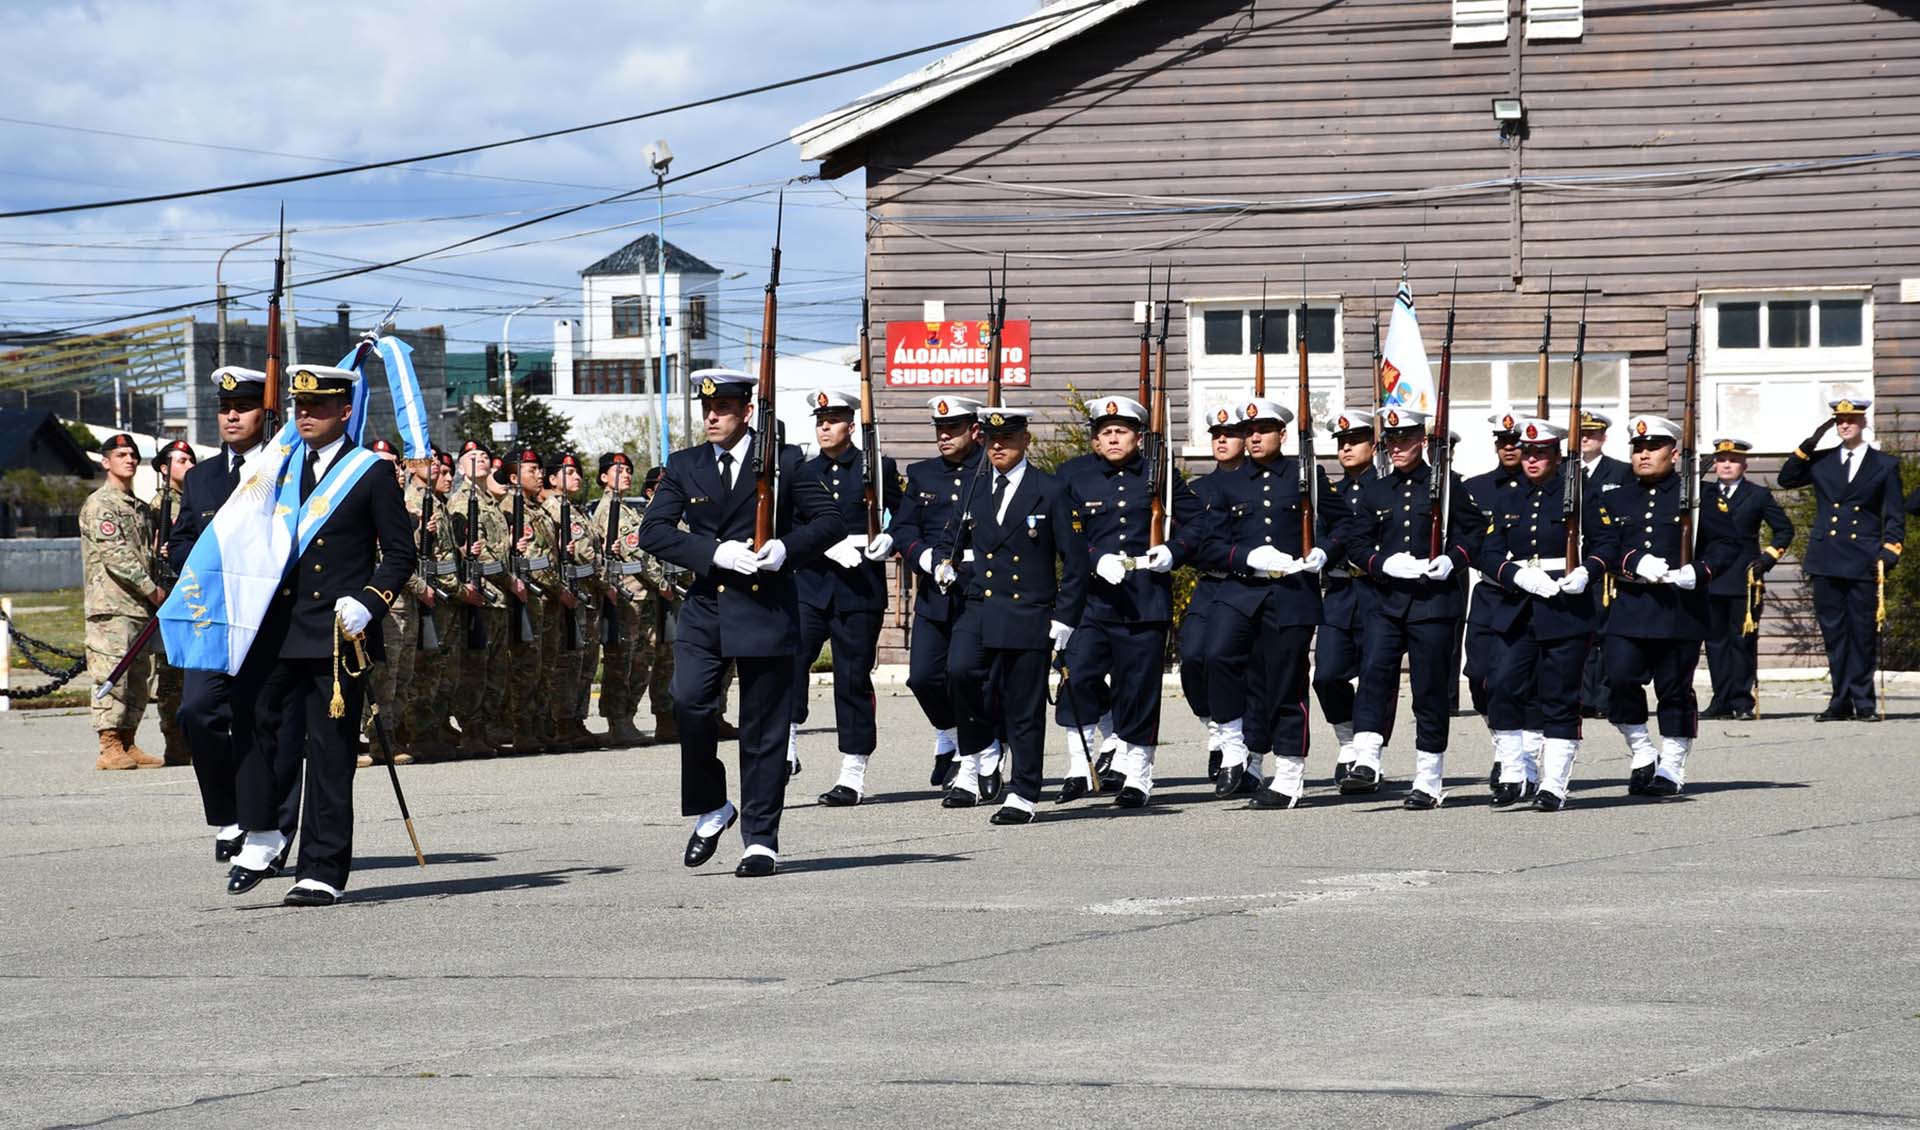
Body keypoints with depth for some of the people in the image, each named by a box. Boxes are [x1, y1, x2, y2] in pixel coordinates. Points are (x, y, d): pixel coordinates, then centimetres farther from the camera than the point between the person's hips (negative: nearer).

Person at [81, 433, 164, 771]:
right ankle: (110, 748, -11)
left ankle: (127, 744, 11)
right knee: (112, 677, -10)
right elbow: (114, 554, -15)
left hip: (141, 606, 8)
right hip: (111, 606, -8)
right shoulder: (99, 504, -5)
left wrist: (157, 589, 10)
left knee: (140, 678, 7)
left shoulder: (140, 508, 21)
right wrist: (152, 590, -14)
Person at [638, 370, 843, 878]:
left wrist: (787, 547, -16)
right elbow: (653, 531, 0)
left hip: (766, 608, -2)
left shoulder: (783, 461, 2)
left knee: (763, 730, 1)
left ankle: (761, 840, 8)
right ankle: (711, 808, 5)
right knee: (688, 702, -17)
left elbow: (830, 521, 3)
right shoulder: (683, 466, 9)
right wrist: (715, 553, -14)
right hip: (705, 605, 2)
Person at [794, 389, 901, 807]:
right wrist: (834, 548, -13)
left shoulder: (878, 468, 3)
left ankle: (853, 776, 8)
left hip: (861, 591, -2)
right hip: (811, 586, 2)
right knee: (789, 660, -17)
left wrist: (887, 540, -14)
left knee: (853, 678, 1)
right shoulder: (803, 473, 10)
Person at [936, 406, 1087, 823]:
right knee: (961, 671, -25)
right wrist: (944, 566, 2)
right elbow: (949, 541, 26)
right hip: (977, 610, 3)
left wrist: (1065, 618, -4)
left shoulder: (1051, 492, 1)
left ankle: (1023, 796, 10)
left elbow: (1075, 562, 1)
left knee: (1024, 708, 0)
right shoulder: (971, 490, 12)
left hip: (1028, 615, -3)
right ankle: (979, 757, -5)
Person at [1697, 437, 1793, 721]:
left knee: (1743, 641, -3)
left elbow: (1784, 529, 12)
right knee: (1716, 641, 3)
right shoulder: (1702, 494, 11)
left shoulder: (1758, 495, 7)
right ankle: (1722, 700, 7)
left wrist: (1769, 556, 0)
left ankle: (1742, 702, 0)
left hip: (1745, 578, -2)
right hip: (1710, 578, 2)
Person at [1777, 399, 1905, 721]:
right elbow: (1786, 479, 10)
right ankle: (1841, 701, 9)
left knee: (1864, 633, -2)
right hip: (1826, 561, 2)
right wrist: (1810, 444, 3)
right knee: (1833, 632, 4)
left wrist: (1889, 550, -7)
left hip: (1863, 562, -2)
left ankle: (1863, 702, 5)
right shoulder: (1821, 461, 13)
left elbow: (1895, 517, 7)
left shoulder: (1885, 465, 7)